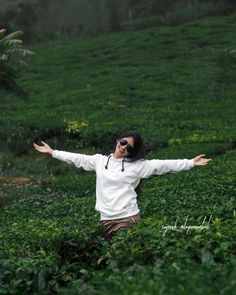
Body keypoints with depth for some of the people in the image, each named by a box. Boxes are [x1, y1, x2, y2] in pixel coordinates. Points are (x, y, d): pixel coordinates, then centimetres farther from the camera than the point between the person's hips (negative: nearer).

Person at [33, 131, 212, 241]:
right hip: (106, 220, 3)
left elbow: (164, 165, -3)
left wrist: (191, 163, -8)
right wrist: (52, 152, 17)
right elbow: (77, 159, 17)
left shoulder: (137, 165, 2)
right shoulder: (100, 160, 11)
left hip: (128, 217, -3)